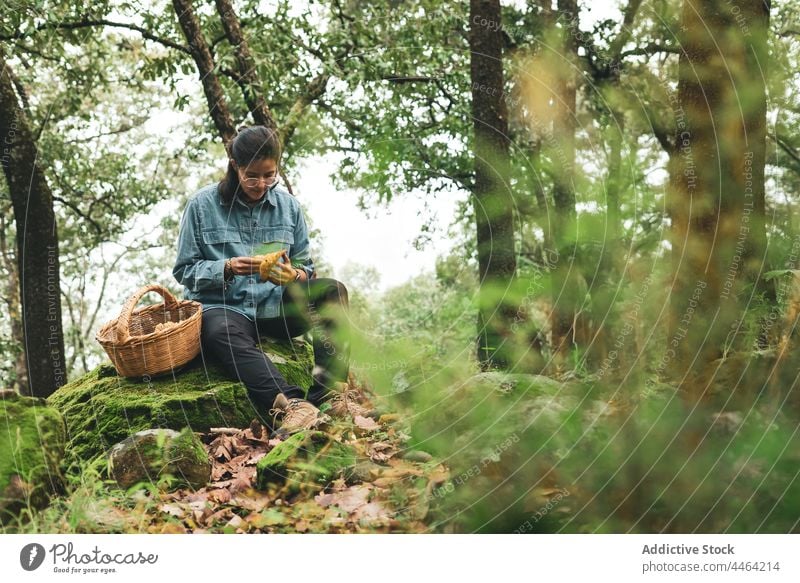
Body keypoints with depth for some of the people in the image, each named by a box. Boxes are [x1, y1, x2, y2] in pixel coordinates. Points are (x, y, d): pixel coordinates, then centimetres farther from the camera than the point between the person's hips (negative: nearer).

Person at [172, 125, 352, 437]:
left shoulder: (288, 206, 9)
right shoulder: (202, 204, 1)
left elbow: (306, 268, 11)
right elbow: (185, 270, 1)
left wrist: (294, 276, -15)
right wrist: (228, 268, -18)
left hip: (275, 306, 3)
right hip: (222, 306, -3)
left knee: (332, 289, -24)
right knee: (223, 333, -39)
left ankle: (325, 396, -39)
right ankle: (291, 403, -62)